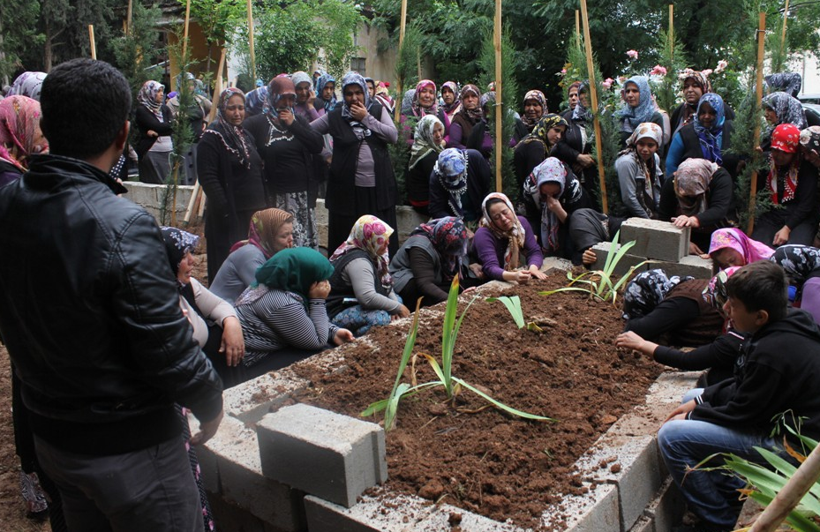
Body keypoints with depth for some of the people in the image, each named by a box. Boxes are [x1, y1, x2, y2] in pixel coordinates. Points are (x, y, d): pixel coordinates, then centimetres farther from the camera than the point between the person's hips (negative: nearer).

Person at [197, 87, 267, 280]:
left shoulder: (246, 135, 16)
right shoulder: (212, 137, -8)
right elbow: (208, 179, -16)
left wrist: (263, 204, 14)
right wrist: (224, 211, -22)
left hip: (254, 212, 7)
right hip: (229, 215, -7)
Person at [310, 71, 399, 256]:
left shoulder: (378, 110, 8)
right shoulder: (335, 117, 5)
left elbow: (393, 136, -5)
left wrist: (366, 118, -7)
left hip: (379, 186, 1)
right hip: (348, 187, -1)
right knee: (347, 236, 4)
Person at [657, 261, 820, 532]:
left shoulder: (772, 352, -31)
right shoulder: (791, 323, 0)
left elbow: (742, 413, -19)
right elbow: (744, 385, 10)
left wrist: (692, 416, -4)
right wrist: (700, 401, 4)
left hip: (791, 445, -11)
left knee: (671, 436, -18)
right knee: (693, 397, 19)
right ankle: (735, 496, 21)